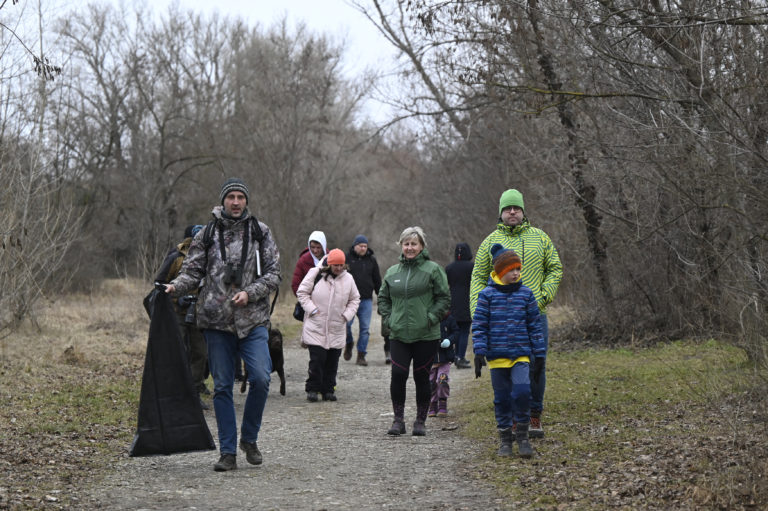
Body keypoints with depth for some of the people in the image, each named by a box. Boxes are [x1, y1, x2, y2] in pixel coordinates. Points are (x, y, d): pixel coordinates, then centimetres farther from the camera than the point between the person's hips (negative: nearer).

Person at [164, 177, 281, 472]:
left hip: (253, 321, -1)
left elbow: (273, 274, 4)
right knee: (222, 386, 2)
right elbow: (193, 271, 6)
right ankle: (228, 452, 10)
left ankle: (249, 439, 8)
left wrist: (250, 293, -12)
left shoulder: (260, 232, 6)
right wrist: (175, 287, -15)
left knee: (260, 378, -14)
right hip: (216, 321, 1)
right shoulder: (207, 235, 7)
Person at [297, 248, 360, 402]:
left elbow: (354, 299, 17)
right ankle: (312, 389, 3)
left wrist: (347, 314, 2)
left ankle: (328, 390, 16)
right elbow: (302, 292, 1)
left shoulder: (348, 278, 5)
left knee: (332, 362, 6)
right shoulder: (316, 274, -5)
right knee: (317, 360, -8)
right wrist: (311, 309, -9)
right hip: (316, 327, -3)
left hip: (337, 330, 3)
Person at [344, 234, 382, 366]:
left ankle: (361, 355, 7)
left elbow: (377, 281, 18)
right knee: (346, 323, -12)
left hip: (366, 300, 2)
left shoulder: (371, 260, 11)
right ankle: (349, 343, 18)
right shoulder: (346, 258, 3)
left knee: (365, 328, 1)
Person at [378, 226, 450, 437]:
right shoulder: (392, 272, 11)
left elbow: (444, 297, -2)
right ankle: (398, 420, 3)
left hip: (426, 335, -3)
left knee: (422, 377, 3)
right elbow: (383, 298, 20)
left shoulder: (433, 269, -1)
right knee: (398, 375, -8)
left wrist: (431, 318, -11)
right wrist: (387, 319, 6)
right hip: (399, 335, 3)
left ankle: (420, 422, 15)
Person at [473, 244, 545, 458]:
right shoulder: (487, 295, 0)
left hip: (521, 354, 0)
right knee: (502, 398, 6)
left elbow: (534, 326, 10)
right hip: (497, 356, 0)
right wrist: (479, 354, -7)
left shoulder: (526, 294, 6)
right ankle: (505, 439, 19)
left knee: (522, 391, -16)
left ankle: (522, 435, 0)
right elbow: (479, 325, 0)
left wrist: (540, 354, 9)